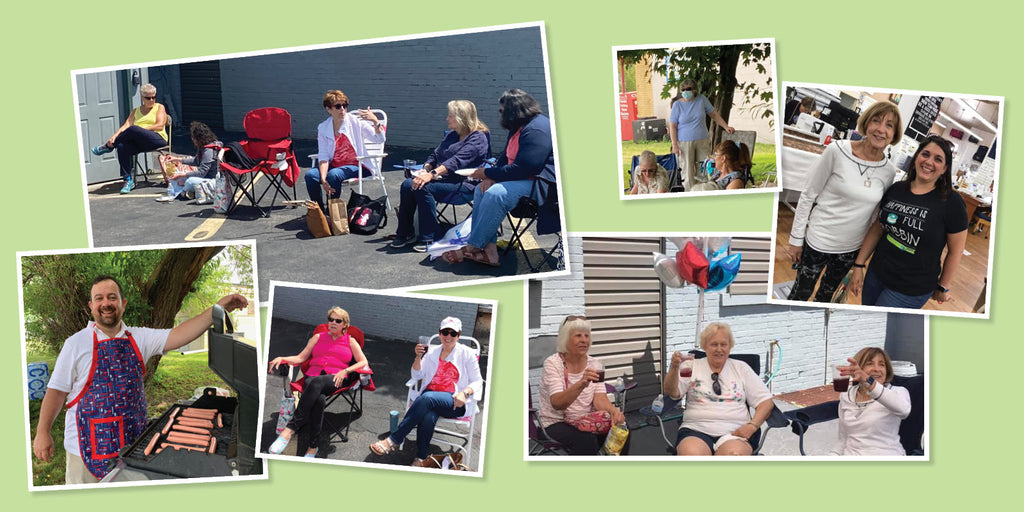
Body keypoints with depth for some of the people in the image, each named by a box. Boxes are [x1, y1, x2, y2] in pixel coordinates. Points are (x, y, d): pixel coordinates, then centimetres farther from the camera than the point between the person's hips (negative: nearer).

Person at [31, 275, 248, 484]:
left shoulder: (139, 338, 4)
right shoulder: (76, 344, -5)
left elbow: (177, 336, -6)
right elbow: (56, 391, -2)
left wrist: (217, 309, -14)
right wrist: (42, 433, -4)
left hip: (132, 442, 3)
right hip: (89, 445, -3)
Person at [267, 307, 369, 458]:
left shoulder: (350, 341, 21)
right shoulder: (318, 337, 26)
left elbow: (364, 362, 10)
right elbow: (301, 358, 21)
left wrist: (345, 371, -8)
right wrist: (282, 359, 1)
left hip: (336, 380, -2)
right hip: (313, 376, 2)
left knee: (316, 382, -42)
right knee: (318, 399, -38)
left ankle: (290, 429, -47)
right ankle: (313, 447, -39)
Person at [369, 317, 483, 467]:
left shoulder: (467, 354, 9)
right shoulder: (432, 352, 19)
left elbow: (477, 381, 6)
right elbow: (417, 376, 14)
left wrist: (464, 393, -15)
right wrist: (418, 357, -4)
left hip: (456, 403, -3)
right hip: (430, 397, 3)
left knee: (428, 397, -36)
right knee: (429, 416, -37)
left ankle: (393, 440, -33)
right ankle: (422, 459, -34)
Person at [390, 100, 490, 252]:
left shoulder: (478, 138, -8)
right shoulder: (452, 135, 23)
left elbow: (457, 161, -22)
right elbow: (435, 155, 21)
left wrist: (432, 174, -33)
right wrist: (425, 169, -2)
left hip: (464, 184, -9)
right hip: (442, 178, 9)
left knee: (424, 188, -31)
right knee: (407, 185, -16)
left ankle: (431, 238, -23)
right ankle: (405, 233, -9)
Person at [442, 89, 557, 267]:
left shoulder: (536, 131, -21)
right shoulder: (518, 128, 14)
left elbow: (522, 169, -26)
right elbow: (506, 158, 19)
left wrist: (488, 174, -14)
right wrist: (491, 178, -2)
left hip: (542, 183, -11)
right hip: (522, 178, 12)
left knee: (495, 194, -28)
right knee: (481, 190, 1)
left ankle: (473, 247, -16)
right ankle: (488, 250, -11)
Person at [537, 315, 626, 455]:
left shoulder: (593, 363, 3)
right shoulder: (553, 363, -13)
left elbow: (599, 398, -8)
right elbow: (557, 404, -27)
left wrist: (613, 410, -31)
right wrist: (581, 384, -43)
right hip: (556, 423, -5)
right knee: (586, 440, -34)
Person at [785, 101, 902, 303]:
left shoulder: (889, 171, -5)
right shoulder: (837, 151, -18)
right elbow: (807, 196, -10)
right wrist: (796, 239, -8)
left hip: (851, 248, 4)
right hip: (819, 241, -4)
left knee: (826, 294, 22)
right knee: (801, 293, 9)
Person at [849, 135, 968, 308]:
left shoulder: (952, 202, -13)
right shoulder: (896, 190, 2)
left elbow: (956, 251, -6)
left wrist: (944, 287, 0)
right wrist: (858, 265, 7)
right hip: (876, 274, 5)